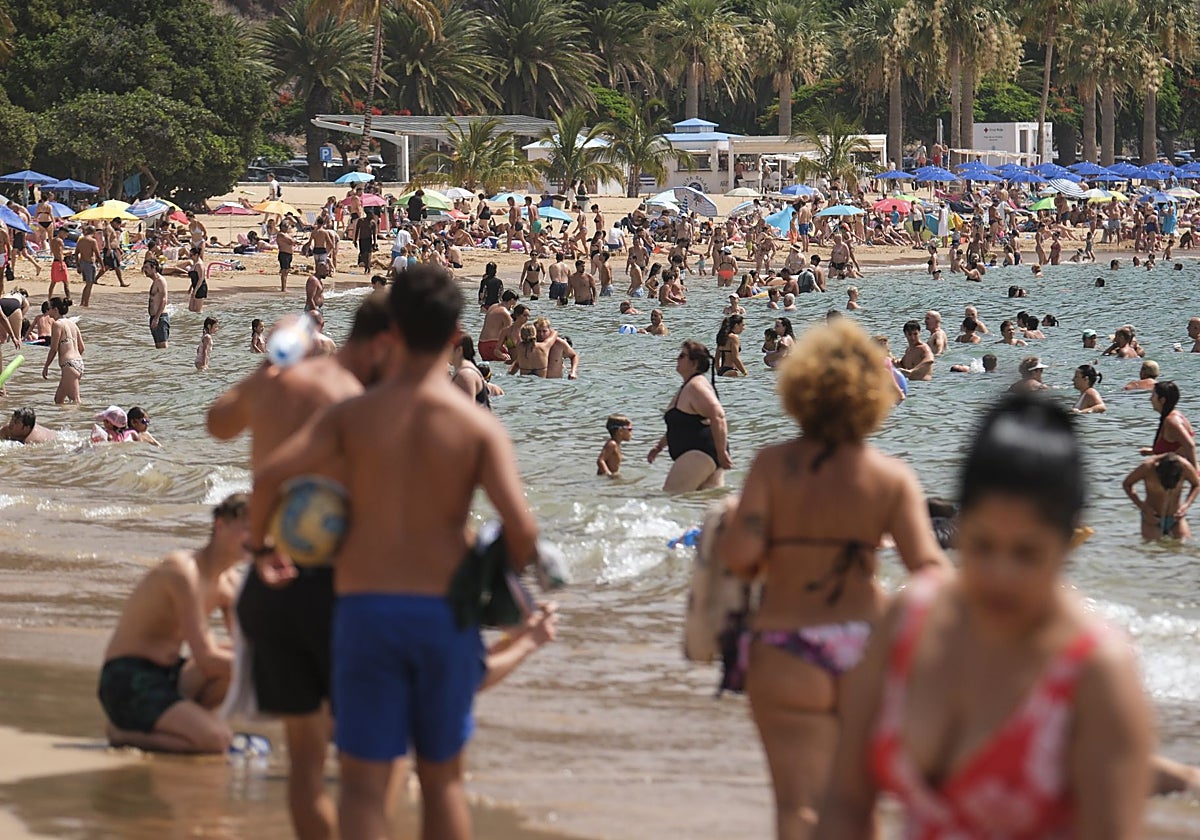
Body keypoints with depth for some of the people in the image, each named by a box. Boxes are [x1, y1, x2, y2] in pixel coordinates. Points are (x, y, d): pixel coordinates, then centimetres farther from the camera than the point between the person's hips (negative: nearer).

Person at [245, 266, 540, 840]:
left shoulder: (352, 415, -1)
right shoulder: (478, 427, -4)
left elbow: (268, 476, -11)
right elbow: (521, 527, -14)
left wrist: (257, 544, 8)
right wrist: (511, 577, 8)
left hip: (366, 606, 0)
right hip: (445, 614, 0)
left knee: (364, 781, 2)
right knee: (442, 776, 15)